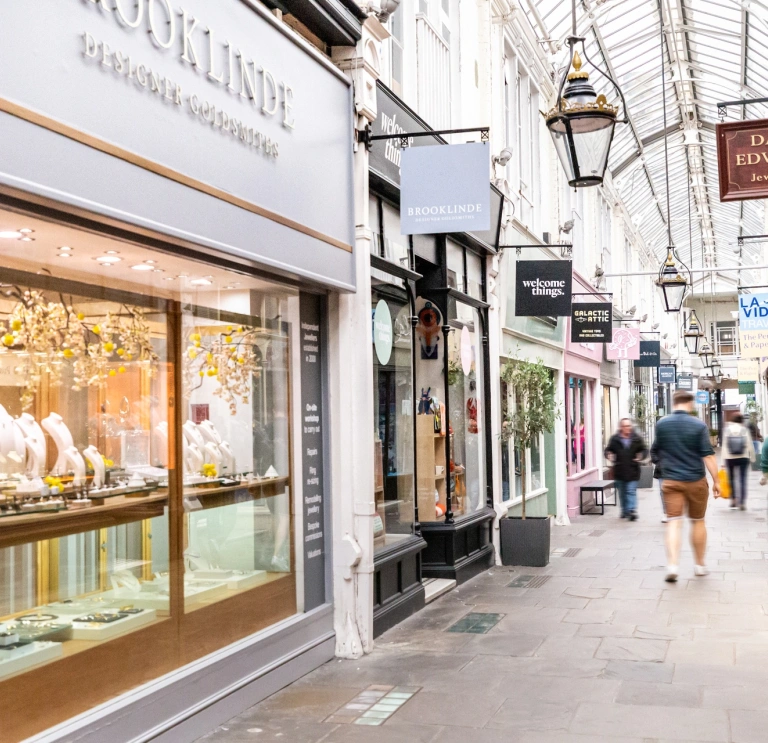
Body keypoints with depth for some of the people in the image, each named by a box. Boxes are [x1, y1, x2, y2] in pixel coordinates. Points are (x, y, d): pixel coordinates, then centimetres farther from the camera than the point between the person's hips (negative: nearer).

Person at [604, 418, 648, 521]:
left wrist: (641, 455, -13)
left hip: (632, 470, -2)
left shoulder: (637, 438, 1)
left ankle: (632, 510, -11)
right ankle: (625, 511, 25)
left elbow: (644, 450, 7)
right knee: (622, 492, 12)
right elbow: (608, 450, 9)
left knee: (631, 491, -8)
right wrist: (609, 455, -13)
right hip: (619, 470, 2)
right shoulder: (615, 439, 2)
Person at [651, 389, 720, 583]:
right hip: (696, 480, -1)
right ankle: (700, 565, 24)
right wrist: (716, 481, -6)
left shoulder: (661, 424, -1)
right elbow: (708, 456, -11)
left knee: (674, 523, -2)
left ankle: (672, 565, -16)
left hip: (671, 480, 1)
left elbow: (655, 453, 10)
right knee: (698, 522, 14)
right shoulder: (699, 425, -8)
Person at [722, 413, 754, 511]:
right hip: (743, 458, -1)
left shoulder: (727, 430, -4)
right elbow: (750, 445, -3)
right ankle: (742, 502, -2)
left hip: (730, 458, 1)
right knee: (742, 480, 2)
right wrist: (752, 457, 10)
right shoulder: (745, 430, -5)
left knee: (732, 478, 15)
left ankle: (733, 500, 16)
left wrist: (724, 460, -3)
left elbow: (724, 446, -6)